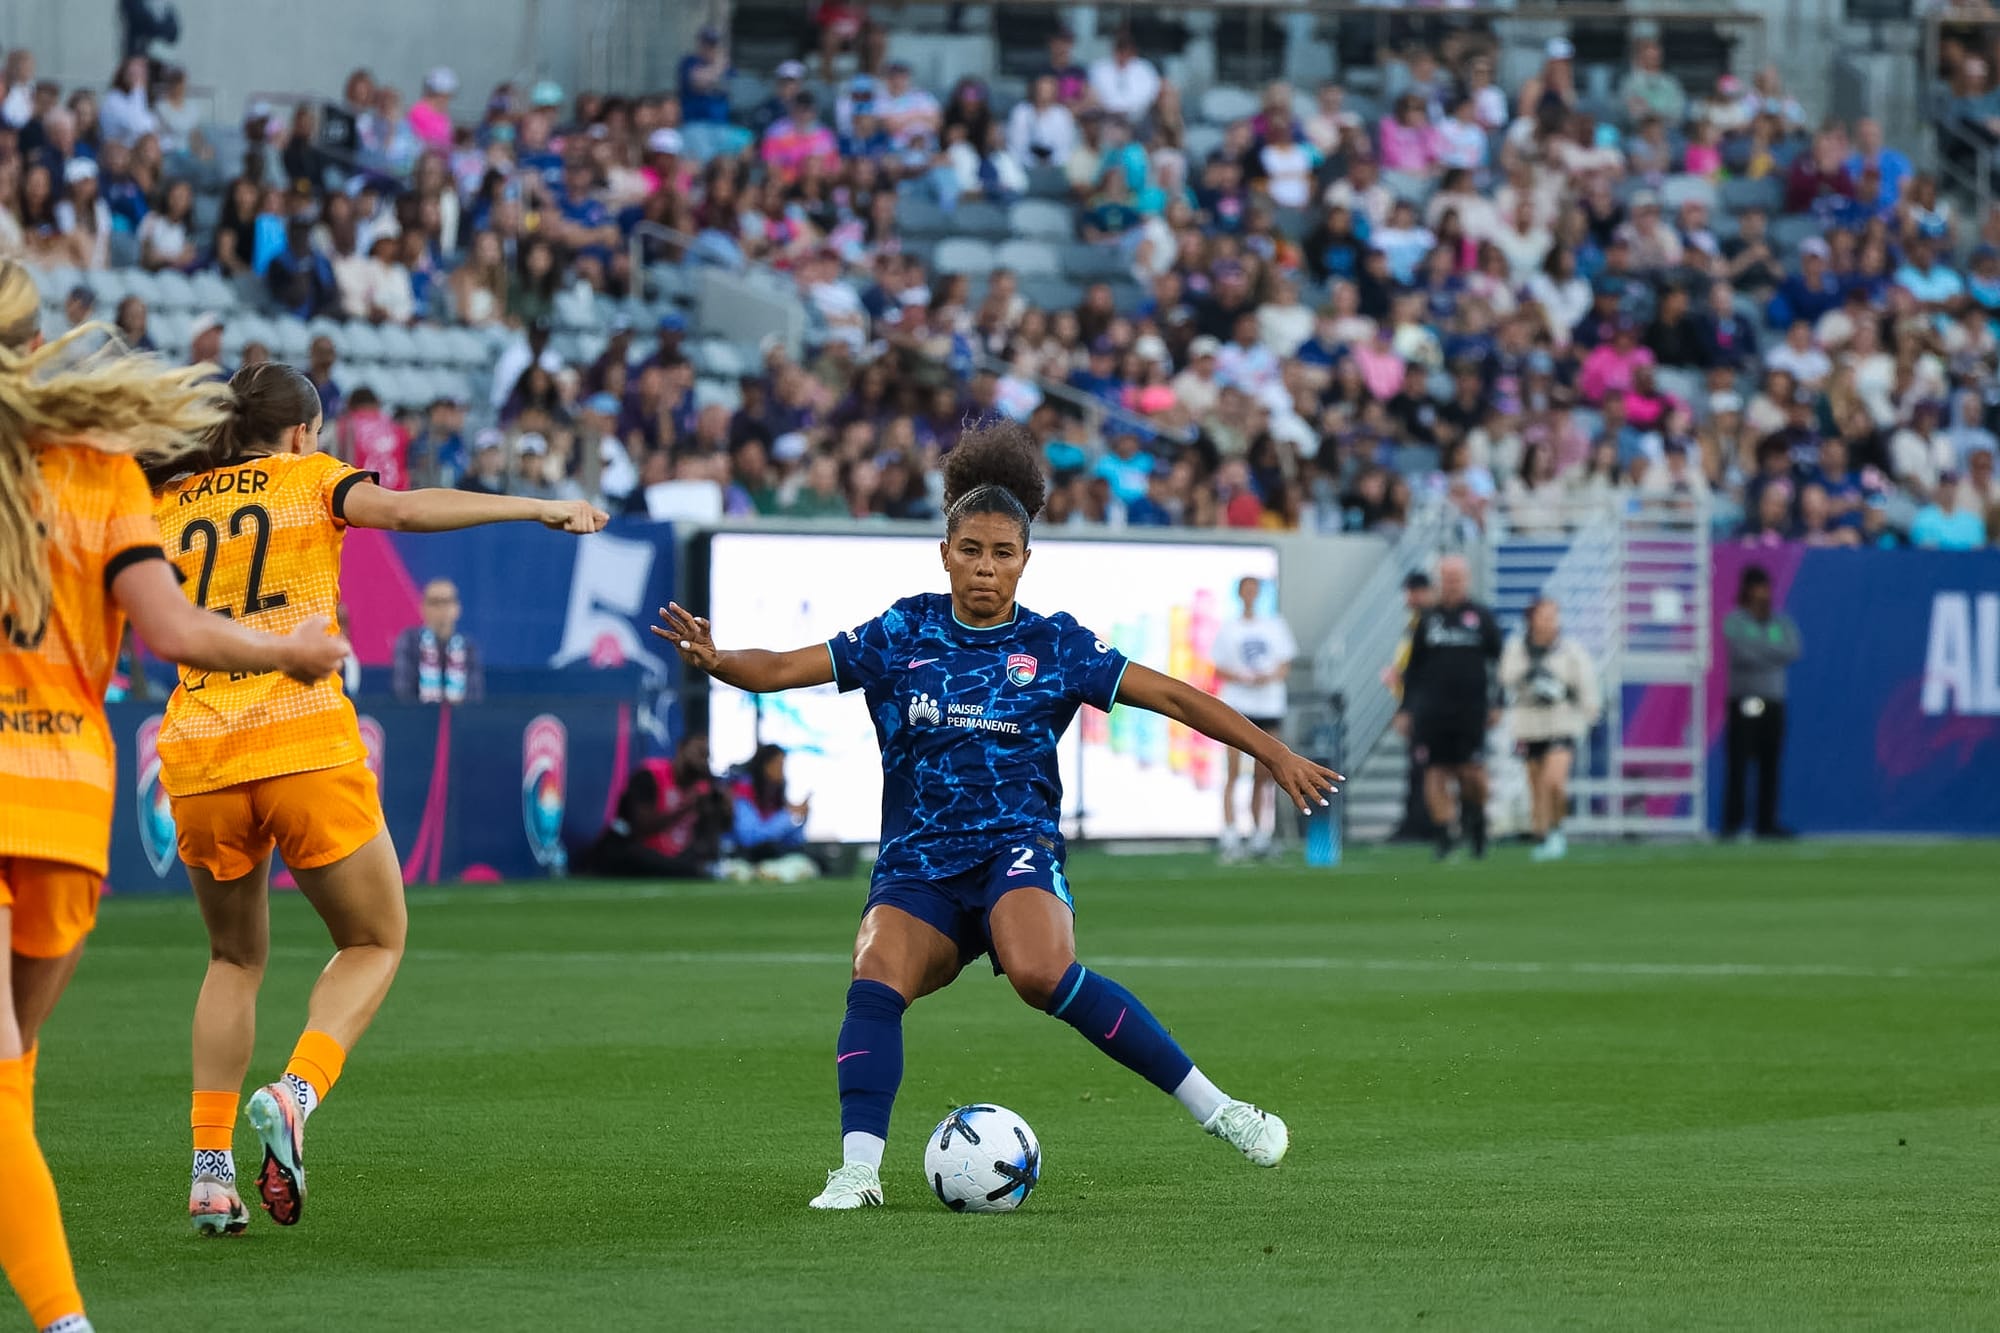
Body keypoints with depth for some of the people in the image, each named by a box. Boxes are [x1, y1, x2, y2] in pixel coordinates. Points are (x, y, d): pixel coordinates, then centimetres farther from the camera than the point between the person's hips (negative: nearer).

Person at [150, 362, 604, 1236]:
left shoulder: (167, 503, 16)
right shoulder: (310, 479, 7)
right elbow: (399, 508, -11)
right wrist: (540, 508, -11)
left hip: (196, 760, 4)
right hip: (305, 745, -4)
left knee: (235, 959, 22)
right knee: (373, 943, 13)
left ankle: (209, 1170, 9)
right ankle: (294, 1095, -14)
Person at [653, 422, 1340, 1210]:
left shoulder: (1054, 645, 5)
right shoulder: (903, 634, 7)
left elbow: (1171, 696, 6)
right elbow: (786, 669, 3)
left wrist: (1274, 753, 2)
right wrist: (715, 663, -18)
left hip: (1017, 848, -2)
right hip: (917, 864, 2)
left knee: (1042, 973, -32)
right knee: (876, 982, -28)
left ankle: (1214, 1109, -24)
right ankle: (858, 1171, -32)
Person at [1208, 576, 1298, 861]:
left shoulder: (1275, 626, 10)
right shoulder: (1228, 629, 4)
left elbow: (1285, 666, 9)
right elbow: (1219, 669, 2)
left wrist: (1269, 678, -11)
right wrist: (1246, 679, -15)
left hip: (1269, 708, 3)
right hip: (1237, 706, -2)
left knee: (1264, 774, 4)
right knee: (1234, 771, -9)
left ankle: (1259, 834, 12)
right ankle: (1230, 835, -11)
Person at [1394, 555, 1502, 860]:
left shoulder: (1481, 618, 6)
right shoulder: (1427, 620, 12)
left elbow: (1501, 662, 8)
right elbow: (1413, 668, 15)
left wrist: (1497, 705, 0)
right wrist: (1406, 709, 10)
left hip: (1471, 708, -2)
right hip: (1432, 707, 2)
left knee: (1472, 772, -9)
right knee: (1436, 773, -4)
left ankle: (1475, 814, 20)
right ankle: (1443, 833, 1)